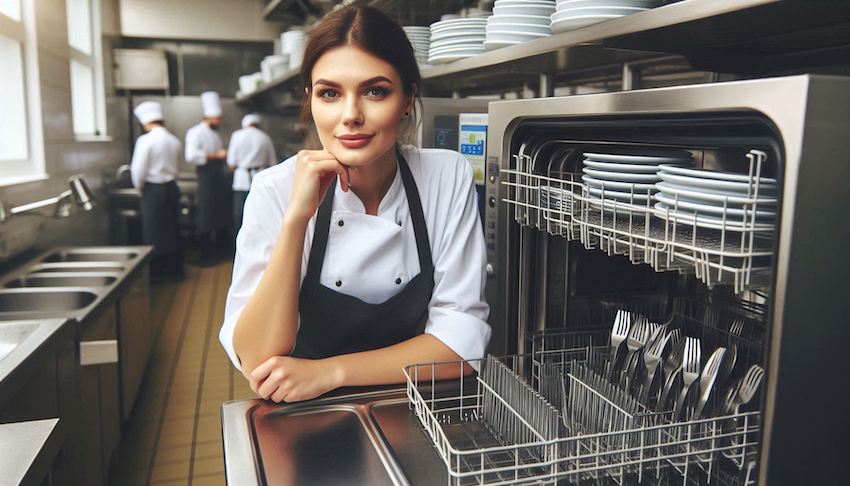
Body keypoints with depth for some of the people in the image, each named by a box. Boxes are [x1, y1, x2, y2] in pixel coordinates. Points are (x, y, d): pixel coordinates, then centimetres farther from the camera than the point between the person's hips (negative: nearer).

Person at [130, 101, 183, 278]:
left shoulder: (146, 140, -13)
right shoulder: (175, 141, 4)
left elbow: (138, 170, -13)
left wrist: (140, 187, 4)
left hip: (153, 190, -5)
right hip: (172, 188, 6)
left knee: (154, 232, 5)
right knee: (172, 229, 14)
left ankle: (156, 272, 12)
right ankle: (174, 268, 21)